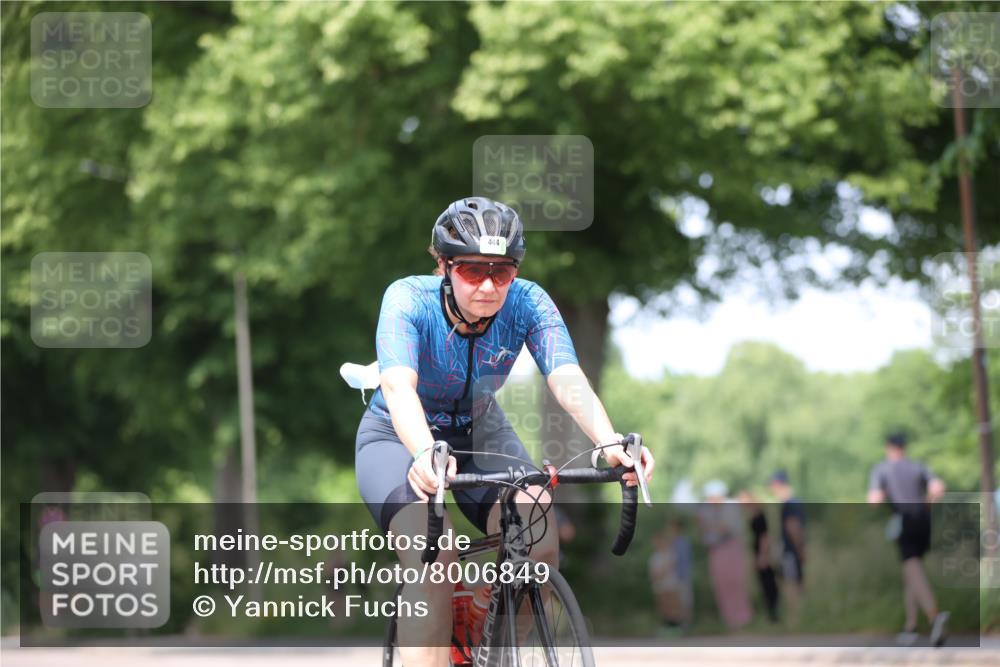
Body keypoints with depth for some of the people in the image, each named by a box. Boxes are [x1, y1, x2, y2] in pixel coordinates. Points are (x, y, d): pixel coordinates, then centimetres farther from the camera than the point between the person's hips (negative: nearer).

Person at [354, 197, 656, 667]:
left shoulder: (527, 303, -21)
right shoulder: (408, 300, -28)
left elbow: (568, 381, -35)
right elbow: (398, 386, -44)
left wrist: (610, 443, -56)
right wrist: (425, 453, -65)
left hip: (481, 435, 3)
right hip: (399, 438, -3)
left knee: (541, 545, -22)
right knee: (434, 556, -31)